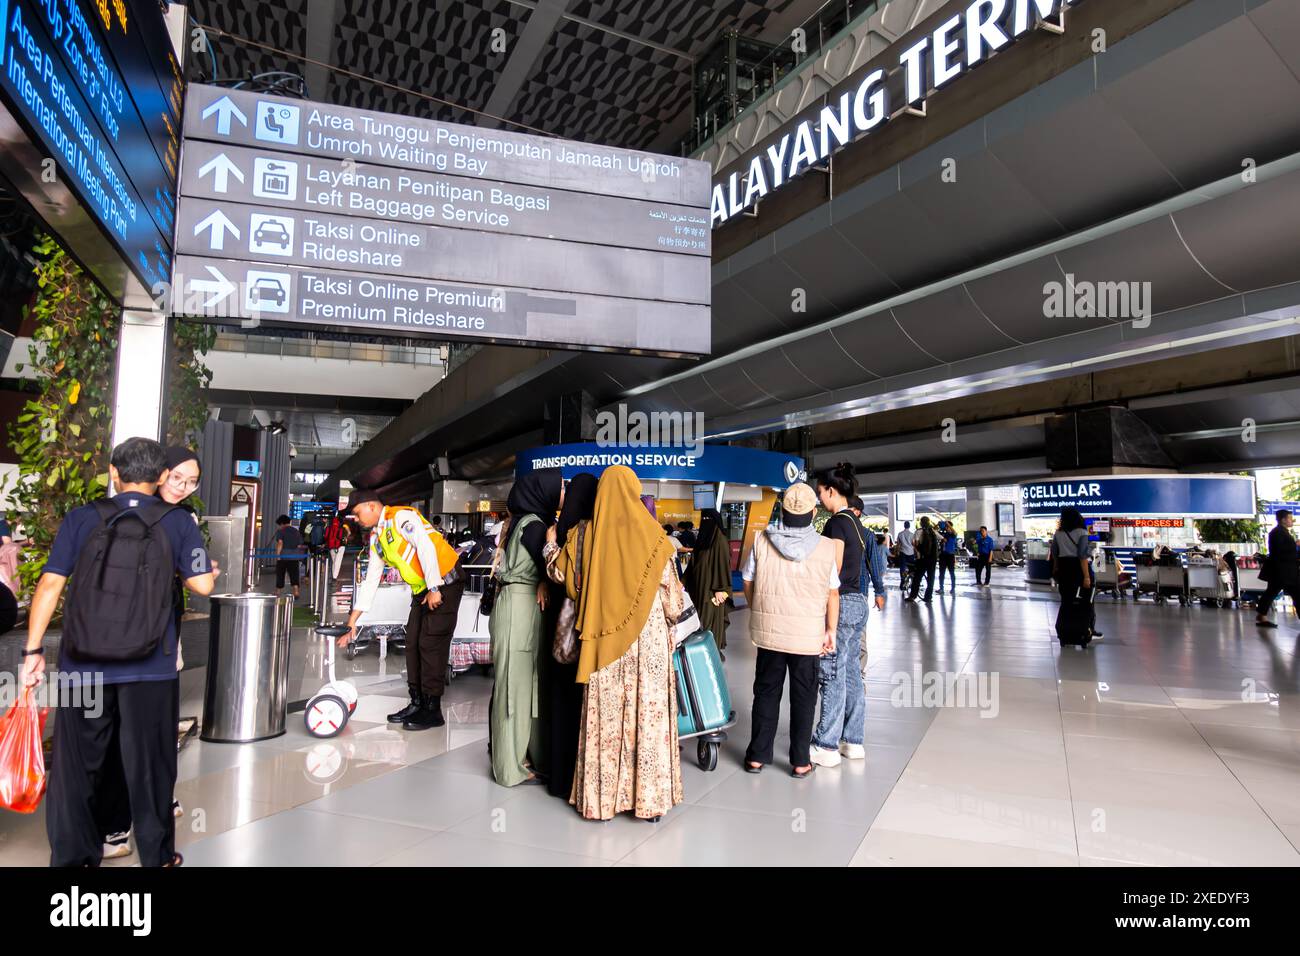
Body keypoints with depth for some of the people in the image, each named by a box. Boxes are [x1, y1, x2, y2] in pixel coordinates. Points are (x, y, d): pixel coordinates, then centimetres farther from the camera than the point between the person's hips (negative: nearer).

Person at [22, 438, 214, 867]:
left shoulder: (81, 518, 1)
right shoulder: (177, 522, -2)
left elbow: (50, 585, -4)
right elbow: (202, 586, -5)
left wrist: (33, 649, 2)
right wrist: (207, 569, 17)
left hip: (83, 666, 1)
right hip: (151, 669, -1)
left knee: (77, 765, 16)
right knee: (148, 766, 11)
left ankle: (73, 856, 27)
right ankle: (157, 855, 24)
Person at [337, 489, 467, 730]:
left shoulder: (401, 517, -14)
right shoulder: (376, 538, 13)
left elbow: (426, 547, -24)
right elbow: (370, 580, 16)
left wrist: (434, 588, -24)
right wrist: (352, 622, 14)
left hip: (444, 583, -9)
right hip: (422, 590, 9)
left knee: (431, 644, -8)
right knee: (413, 644, 9)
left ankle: (432, 710, -1)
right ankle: (417, 703, 19)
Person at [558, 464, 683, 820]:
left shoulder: (588, 535, -1)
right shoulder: (650, 534, -6)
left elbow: (567, 579, -1)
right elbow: (671, 593, -1)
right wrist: (672, 617, 17)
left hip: (604, 640, 2)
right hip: (648, 636, -2)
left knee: (605, 715, 9)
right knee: (647, 714, 6)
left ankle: (600, 796, 19)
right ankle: (649, 797, 13)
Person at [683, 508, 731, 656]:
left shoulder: (720, 540, -12)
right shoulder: (702, 538, 11)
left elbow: (723, 565, -16)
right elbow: (694, 563, 17)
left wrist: (720, 589, -19)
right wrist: (684, 580, 14)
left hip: (712, 588, -8)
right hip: (699, 586, 8)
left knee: (711, 619, -2)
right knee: (699, 618, 10)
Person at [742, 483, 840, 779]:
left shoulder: (762, 542, -7)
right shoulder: (826, 547, -9)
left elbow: (748, 583, 2)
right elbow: (832, 594, -4)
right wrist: (831, 630, 6)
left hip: (768, 632, 1)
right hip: (809, 636, -1)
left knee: (766, 692, 14)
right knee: (804, 697, 12)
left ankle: (757, 756, 22)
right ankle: (800, 762, 20)